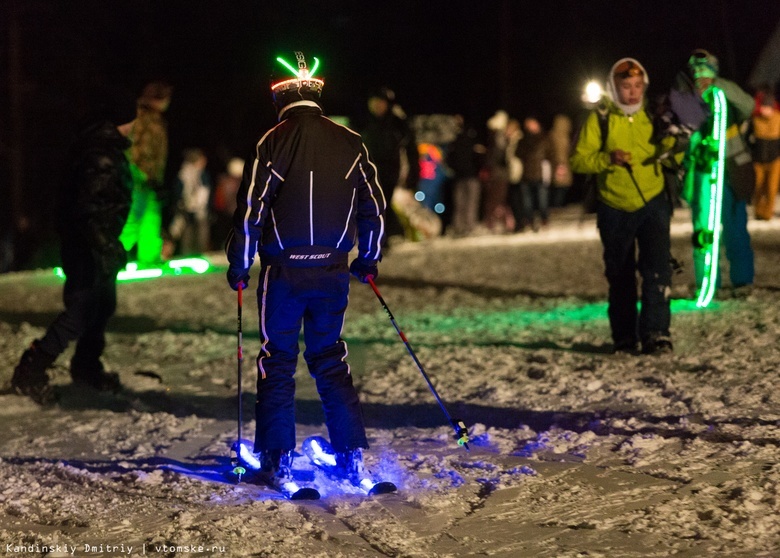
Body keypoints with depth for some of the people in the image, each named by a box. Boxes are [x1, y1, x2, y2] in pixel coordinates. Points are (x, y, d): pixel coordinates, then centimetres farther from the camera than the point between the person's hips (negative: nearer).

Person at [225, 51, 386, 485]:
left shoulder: (273, 143, -8)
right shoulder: (349, 143, 3)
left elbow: (251, 210, -9)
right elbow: (374, 206, 8)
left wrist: (239, 266, 2)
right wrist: (368, 259, 23)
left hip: (283, 271, -3)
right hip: (333, 270, 3)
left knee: (278, 361, 6)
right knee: (330, 359, 14)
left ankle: (278, 458, 5)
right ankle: (352, 453, 9)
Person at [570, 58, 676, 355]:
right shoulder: (600, 118, -5)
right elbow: (578, 160, -9)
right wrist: (608, 159, -25)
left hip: (652, 204, 0)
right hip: (614, 209, 0)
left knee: (657, 268, -15)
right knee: (619, 275, 11)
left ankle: (655, 332, -15)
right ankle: (624, 336, 22)